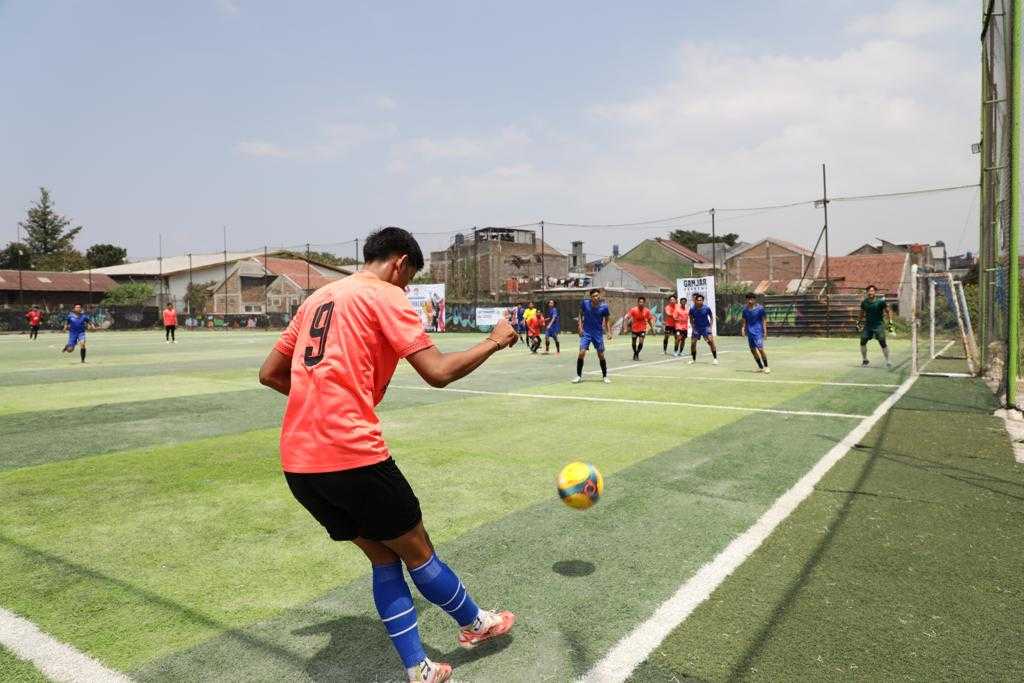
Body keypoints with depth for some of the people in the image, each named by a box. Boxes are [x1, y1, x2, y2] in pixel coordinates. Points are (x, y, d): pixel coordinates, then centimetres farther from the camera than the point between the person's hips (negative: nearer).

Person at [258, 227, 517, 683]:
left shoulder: (319, 297, 18)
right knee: (417, 551, 14)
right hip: (351, 456, -7)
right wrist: (494, 341, 2)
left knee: (383, 557, 18)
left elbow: (269, 374, 21)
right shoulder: (386, 296, -4)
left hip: (297, 462, 8)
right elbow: (439, 372, -13)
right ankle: (475, 625, 36)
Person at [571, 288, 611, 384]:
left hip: (598, 333, 0)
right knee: (582, 353, -13)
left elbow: (606, 320, 3)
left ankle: (605, 376, 22)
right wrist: (580, 326, -3)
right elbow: (581, 314, 8)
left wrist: (608, 332, -9)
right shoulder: (585, 303, -8)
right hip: (586, 332, 0)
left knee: (601, 355, 4)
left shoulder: (604, 307, -9)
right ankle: (579, 376, 1)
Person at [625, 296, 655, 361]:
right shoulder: (633, 310, -12)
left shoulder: (647, 311, -6)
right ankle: (635, 353, 38)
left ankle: (637, 354, 5)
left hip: (642, 329, 0)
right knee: (634, 343, 11)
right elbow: (627, 318, -9)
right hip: (634, 329, 0)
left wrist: (652, 328, 8)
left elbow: (649, 320, 7)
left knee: (641, 342, -15)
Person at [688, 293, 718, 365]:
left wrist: (710, 326, -8)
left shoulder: (707, 308, -13)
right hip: (697, 328, 2)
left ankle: (715, 358, -6)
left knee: (711, 342, -15)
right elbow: (691, 320, 5)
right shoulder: (692, 309, -10)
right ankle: (693, 359, 18)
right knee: (693, 343, -1)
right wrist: (693, 327, -4)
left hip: (706, 327, -2)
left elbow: (711, 317, 1)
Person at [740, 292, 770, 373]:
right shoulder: (745, 309, 6)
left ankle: (766, 367, 1)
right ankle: (760, 367, 18)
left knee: (760, 349, -12)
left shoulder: (760, 308, -6)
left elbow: (764, 319, -2)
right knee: (753, 350, 6)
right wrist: (743, 329, 4)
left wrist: (765, 330, -6)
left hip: (758, 331, -5)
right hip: (749, 332, 5)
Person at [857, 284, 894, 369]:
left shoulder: (881, 301, -6)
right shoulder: (864, 302, 4)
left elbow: (888, 311, 1)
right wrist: (858, 322, 18)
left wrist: (890, 322, -4)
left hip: (878, 325, -3)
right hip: (867, 325, 3)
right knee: (863, 341, -4)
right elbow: (861, 313, 20)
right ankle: (864, 360, 13)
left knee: (883, 342, -9)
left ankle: (888, 361, 2)